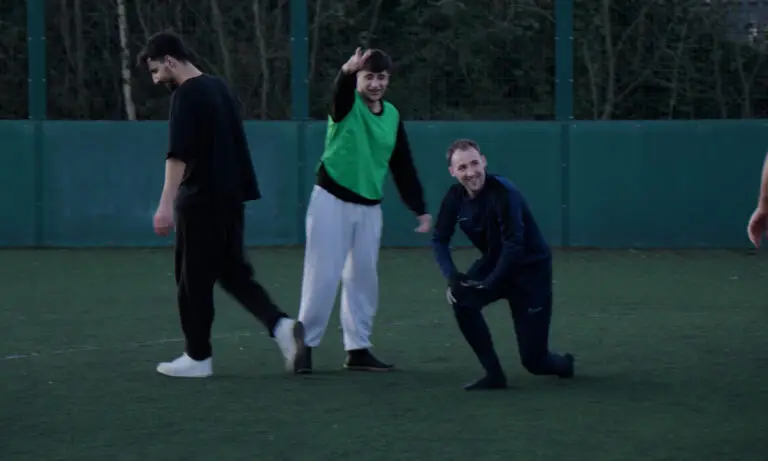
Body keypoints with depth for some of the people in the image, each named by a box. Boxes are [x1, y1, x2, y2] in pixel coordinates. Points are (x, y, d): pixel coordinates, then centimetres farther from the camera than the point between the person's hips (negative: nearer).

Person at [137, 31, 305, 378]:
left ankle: (198, 357, 8)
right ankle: (281, 325, -4)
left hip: (200, 200, -9)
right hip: (231, 197, 9)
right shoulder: (219, 87, 15)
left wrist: (166, 204, -28)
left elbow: (178, 154, -24)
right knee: (233, 272, 13)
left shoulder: (186, 95, -13)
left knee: (194, 279, 2)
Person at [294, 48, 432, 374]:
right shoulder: (347, 104, -7)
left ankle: (358, 350, 15)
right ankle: (305, 344, 2)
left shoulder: (392, 116, 8)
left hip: (369, 207, 5)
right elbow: (340, 89, -33)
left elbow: (403, 167, 12)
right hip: (332, 200, -5)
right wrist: (347, 71, -57)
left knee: (364, 277, 7)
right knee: (323, 276, -7)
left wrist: (419, 209, 9)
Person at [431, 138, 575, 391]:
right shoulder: (455, 197, -7)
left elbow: (513, 245, -29)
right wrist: (451, 275, -18)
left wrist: (490, 283, -32)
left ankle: (563, 363, 33)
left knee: (533, 360, -7)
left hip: (531, 269, -6)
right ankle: (494, 374, -13)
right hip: (494, 263, 6)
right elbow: (439, 240, -1)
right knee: (461, 298, -27)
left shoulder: (503, 193, -26)